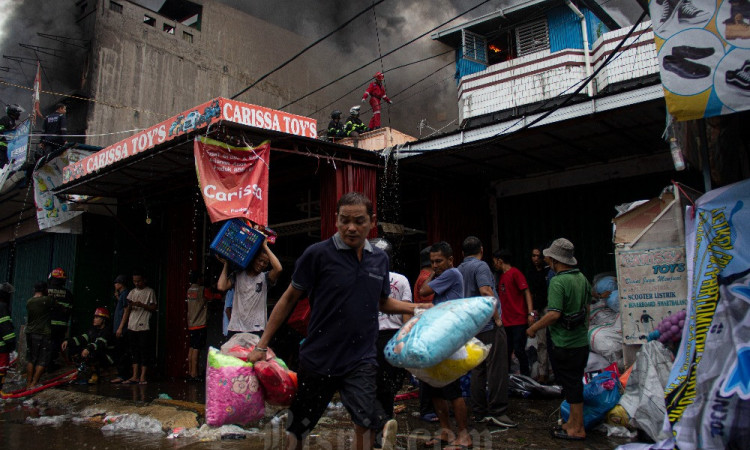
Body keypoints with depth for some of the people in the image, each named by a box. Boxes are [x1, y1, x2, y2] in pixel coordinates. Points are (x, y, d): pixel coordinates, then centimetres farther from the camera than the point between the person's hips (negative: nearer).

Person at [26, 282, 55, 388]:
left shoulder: (29, 302, 5)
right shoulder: (48, 300, -14)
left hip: (30, 333, 6)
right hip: (43, 334, -6)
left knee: (30, 359, 15)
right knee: (43, 360, 3)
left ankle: (28, 383, 18)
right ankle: (34, 383, 0)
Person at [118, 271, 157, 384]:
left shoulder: (150, 292, 1)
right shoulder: (132, 292, 14)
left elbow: (154, 308, -1)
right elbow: (127, 311, 12)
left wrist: (142, 305, -15)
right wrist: (121, 327, 3)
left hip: (144, 327, -5)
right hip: (132, 327, 5)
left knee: (144, 352, -4)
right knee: (134, 353, 7)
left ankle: (142, 377, 1)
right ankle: (135, 377, 12)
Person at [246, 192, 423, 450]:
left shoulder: (380, 259, 4)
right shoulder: (318, 254, -10)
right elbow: (289, 298, -2)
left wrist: (419, 308, 11)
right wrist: (262, 345, -2)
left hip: (360, 360, 2)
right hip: (318, 358, -1)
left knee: (365, 423, -20)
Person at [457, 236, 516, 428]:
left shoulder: (459, 269, 14)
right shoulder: (480, 266, -9)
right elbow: (486, 292, -21)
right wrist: (497, 318, -14)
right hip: (488, 325, -8)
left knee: (478, 369, 11)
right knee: (497, 369, -4)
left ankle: (479, 412, 15)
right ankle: (497, 411, -3)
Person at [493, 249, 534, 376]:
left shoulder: (515, 273, -7)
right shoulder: (502, 276, 16)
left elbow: (526, 292, -11)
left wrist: (530, 313, -20)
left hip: (519, 321, -7)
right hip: (506, 321, 7)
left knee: (519, 350, -7)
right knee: (507, 351, 10)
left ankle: (525, 376, 8)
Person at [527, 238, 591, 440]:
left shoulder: (558, 281, -20)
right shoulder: (582, 278, 7)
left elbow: (554, 314, -27)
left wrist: (533, 328, -15)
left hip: (565, 343, -9)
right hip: (581, 341, 9)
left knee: (571, 384, 1)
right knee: (575, 382, 17)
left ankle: (577, 429, 11)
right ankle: (573, 422, 28)